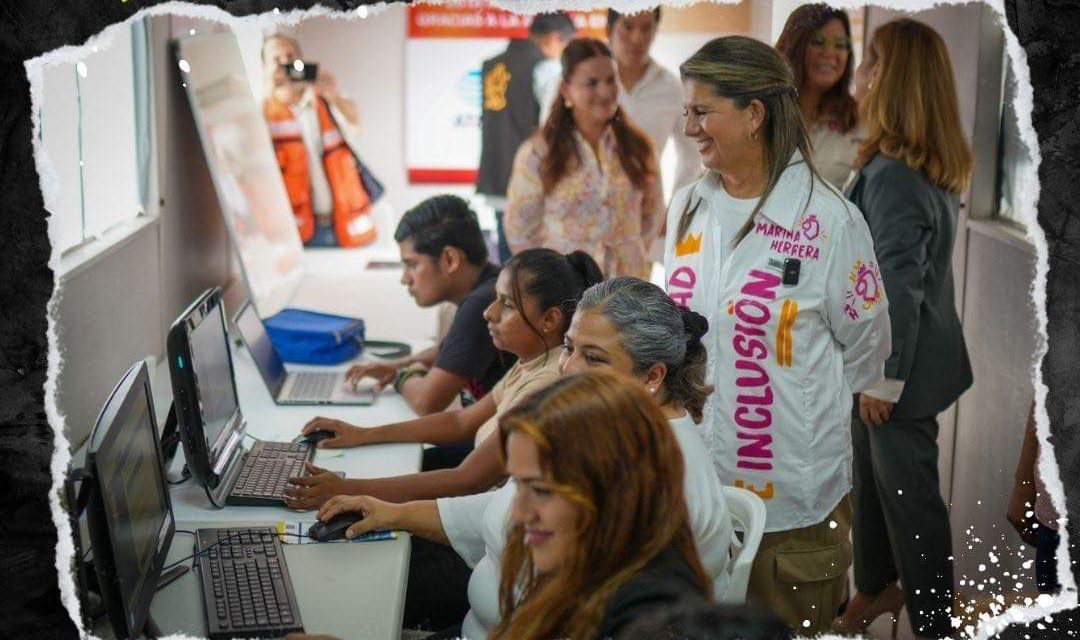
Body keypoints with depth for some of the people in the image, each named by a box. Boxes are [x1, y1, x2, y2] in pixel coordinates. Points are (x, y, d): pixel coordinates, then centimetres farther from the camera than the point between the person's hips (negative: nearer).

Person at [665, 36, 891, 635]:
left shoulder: (828, 218, -14)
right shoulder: (686, 207, 3)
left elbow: (864, 349, -3)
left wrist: (801, 408, 8)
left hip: (792, 495, -5)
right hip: (695, 476, 5)